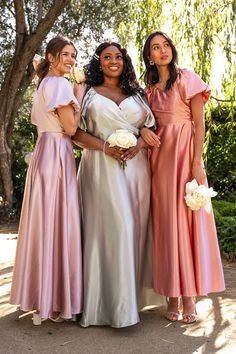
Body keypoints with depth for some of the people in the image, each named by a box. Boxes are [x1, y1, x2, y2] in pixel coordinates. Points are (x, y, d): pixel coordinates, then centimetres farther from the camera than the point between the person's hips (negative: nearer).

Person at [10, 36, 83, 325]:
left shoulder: (44, 84, 21)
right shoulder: (60, 83, -9)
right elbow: (70, 128, -14)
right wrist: (78, 102, -1)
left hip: (46, 153, 10)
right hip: (57, 156, -10)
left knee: (45, 224, 11)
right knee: (58, 224, -5)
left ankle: (43, 295, 20)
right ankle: (56, 301, 4)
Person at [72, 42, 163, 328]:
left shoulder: (135, 94, 17)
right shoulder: (88, 94, 8)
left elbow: (150, 126, 13)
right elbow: (75, 131, 0)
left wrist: (138, 145, -8)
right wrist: (106, 147, -14)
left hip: (135, 166, 3)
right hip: (102, 168, -3)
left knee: (134, 227, 3)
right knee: (111, 228, -9)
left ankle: (132, 292, 15)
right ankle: (113, 302, -1)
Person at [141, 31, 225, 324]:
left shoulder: (187, 78, 0)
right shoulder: (149, 87, 14)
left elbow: (199, 124, -5)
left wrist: (196, 163, -13)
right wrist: (143, 130, -7)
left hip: (184, 153, -4)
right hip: (159, 156, 4)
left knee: (186, 219, -4)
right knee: (165, 222, 3)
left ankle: (189, 296, 4)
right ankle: (172, 295, 11)